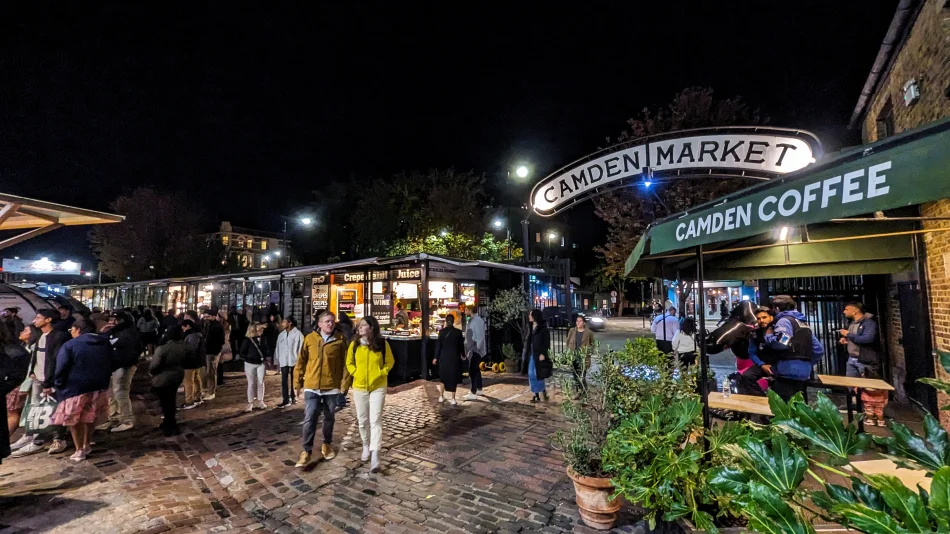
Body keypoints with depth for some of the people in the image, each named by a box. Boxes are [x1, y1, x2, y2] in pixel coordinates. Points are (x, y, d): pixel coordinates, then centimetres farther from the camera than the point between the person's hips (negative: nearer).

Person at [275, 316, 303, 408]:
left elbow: (300, 348, -11)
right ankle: (286, 400, 5)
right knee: (284, 380, 0)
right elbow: (278, 348, 9)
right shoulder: (281, 334, 7)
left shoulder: (297, 334, -9)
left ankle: (293, 397, 27)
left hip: (294, 361, -4)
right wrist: (277, 360, 5)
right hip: (283, 361, 4)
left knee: (293, 380, 11)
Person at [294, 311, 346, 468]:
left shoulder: (340, 340, -3)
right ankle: (306, 451, 11)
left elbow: (345, 363, 0)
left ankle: (327, 444, 34)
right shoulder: (310, 338, -1)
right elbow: (301, 362, 5)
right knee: (309, 419, -2)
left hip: (332, 386, 0)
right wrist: (297, 382, 6)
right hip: (311, 386, 0)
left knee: (329, 418, 15)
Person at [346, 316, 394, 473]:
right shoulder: (354, 344, -4)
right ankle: (366, 447, 33)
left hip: (378, 387, -2)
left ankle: (375, 455, -6)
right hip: (359, 387, 3)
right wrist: (355, 374, -4)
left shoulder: (382, 344, -10)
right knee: (362, 420, 13)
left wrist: (381, 373, -9)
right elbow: (349, 363, 9)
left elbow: (390, 361, 2)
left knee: (375, 420, -7)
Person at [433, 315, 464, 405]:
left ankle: (442, 396, 22)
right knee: (453, 377, 5)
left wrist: (436, 357, 3)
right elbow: (461, 345, 1)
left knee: (444, 376, 17)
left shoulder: (442, 331, -6)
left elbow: (438, 345, -5)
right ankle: (452, 399, 4)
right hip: (454, 357, -1)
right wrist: (463, 355, 17)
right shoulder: (458, 332, -5)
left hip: (444, 357, 1)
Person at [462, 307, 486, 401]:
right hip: (472, 349, 10)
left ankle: (473, 393, -6)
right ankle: (479, 390, 27)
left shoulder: (478, 320, -16)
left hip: (476, 350, -10)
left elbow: (480, 336, -21)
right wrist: (468, 349, 17)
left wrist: (476, 348, -23)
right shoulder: (471, 320, 14)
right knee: (476, 370, 16)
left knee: (472, 371, -9)